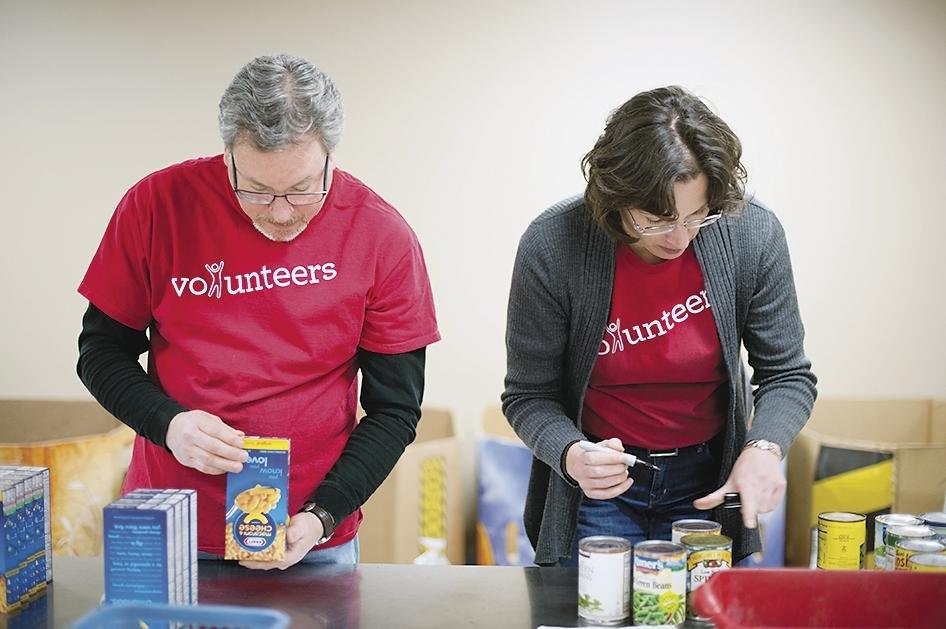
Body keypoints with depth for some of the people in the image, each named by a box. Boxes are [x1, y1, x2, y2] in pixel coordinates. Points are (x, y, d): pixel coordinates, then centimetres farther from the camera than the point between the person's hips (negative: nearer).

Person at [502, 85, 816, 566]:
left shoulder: (752, 234, -16)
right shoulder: (551, 246, -21)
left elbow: (786, 374, -4)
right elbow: (527, 397, -11)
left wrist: (764, 447, -24)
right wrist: (570, 454, -32)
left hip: (708, 486, 2)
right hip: (598, 488, -2)